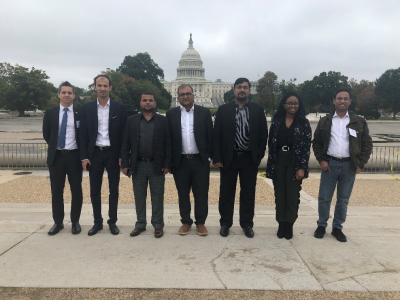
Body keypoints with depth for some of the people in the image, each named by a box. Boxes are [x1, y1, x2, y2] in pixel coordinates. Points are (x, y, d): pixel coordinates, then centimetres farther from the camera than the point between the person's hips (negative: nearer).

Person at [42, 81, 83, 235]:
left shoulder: (80, 113, -1)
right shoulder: (50, 113, 4)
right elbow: (46, 135, 12)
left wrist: (82, 154, 3)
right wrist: (54, 147, 11)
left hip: (74, 156, -1)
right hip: (56, 156, 2)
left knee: (76, 191, 5)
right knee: (56, 191, 8)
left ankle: (75, 222, 18)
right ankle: (58, 222, 20)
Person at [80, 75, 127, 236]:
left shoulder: (119, 107, 0)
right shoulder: (87, 107, 3)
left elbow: (123, 134, 0)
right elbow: (83, 134, 3)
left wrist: (122, 156, -5)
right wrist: (84, 157, -3)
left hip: (113, 153, -1)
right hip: (94, 153, 1)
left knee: (113, 189, 7)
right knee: (95, 190, 8)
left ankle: (112, 222, 19)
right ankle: (97, 222, 20)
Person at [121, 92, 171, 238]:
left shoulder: (163, 120, 2)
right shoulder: (132, 120, 6)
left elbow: (168, 144, -1)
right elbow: (126, 144, 4)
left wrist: (167, 164, -7)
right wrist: (125, 164, -3)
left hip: (157, 165, -1)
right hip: (138, 165, 2)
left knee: (157, 197, 6)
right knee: (139, 197, 10)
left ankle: (158, 225, 18)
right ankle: (140, 224, 23)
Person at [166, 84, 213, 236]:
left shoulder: (204, 112, 3)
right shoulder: (171, 114, 5)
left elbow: (210, 135, 3)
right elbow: (168, 138, 3)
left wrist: (210, 156, -2)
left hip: (200, 160, -1)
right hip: (180, 161, 1)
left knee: (201, 194, 5)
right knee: (183, 194, 10)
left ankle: (201, 222, 19)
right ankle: (186, 222, 24)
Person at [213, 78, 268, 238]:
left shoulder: (258, 109, 2)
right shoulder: (223, 110, 1)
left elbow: (263, 134, 4)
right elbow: (216, 135, -1)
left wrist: (259, 156, 0)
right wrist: (217, 158, -6)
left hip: (250, 158, 1)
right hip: (228, 158, 0)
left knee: (248, 194, 9)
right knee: (226, 193, 9)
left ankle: (247, 224, 24)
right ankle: (225, 223, 24)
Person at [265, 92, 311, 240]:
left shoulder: (303, 122, -1)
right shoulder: (276, 121, 4)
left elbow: (307, 146, -5)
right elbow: (271, 143, 5)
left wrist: (302, 167, -12)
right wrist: (270, 164, 1)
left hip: (295, 162, -2)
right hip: (278, 161, 2)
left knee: (292, 195, 4)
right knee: (280, 194, 7)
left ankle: (289, 225, 17)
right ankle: (281, 224, 19)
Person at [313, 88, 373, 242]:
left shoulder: (359, 122, 3)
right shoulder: (325, 121, 5)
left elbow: (367, 144, 4)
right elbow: (316, 142, 8)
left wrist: (360, 164, -3)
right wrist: (321, 160, -4)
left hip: (349, 165, 0)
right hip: (329, 164, 0)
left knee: (343, 200, 9)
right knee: (324, 198, 5)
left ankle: (337, 228, 22)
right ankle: (321, 225, 21)